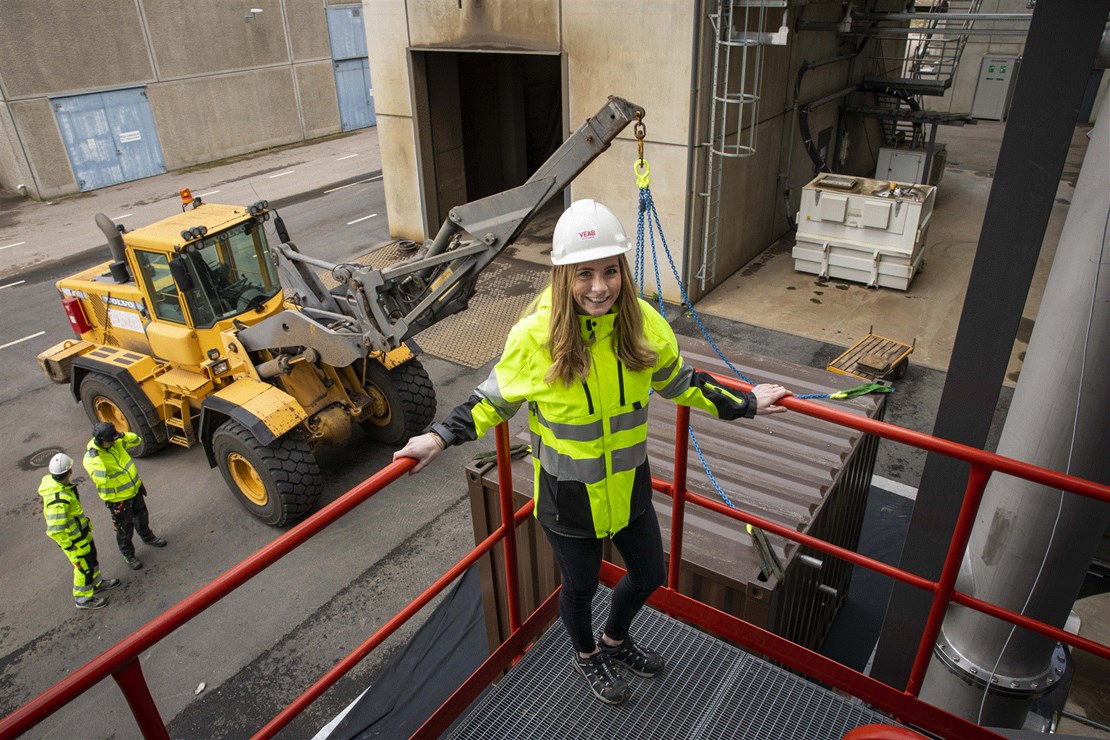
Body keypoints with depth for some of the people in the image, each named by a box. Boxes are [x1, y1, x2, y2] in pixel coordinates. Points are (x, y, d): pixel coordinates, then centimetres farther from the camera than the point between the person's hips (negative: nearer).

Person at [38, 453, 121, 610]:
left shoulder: (50, 480, -10)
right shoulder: (58, 499, -39)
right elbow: (55, 530, -37)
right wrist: (67, 545, -22)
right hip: (73, 538, -9)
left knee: (91, 556, 27)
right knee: (85, 567, 11)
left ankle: (96, 583, 49)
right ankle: (83, 598, 32)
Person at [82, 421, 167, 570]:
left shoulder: (116, 442, -11)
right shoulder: (91, 458, -30)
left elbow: (137, 440, 3)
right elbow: (100, 479, -45)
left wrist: (122, 435, -15)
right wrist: (95, 456, -45)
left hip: (135, 489, 7)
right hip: (118, 499, -6)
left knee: (142, 516, 29)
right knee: (125, 529, 13)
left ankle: (147, 537, 57)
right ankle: (128, 555, 37)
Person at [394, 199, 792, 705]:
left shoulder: (644, 323, -14)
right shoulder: (534, 336, -23)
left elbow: (679, 382, 5)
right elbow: (494, 400, -7)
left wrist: (744, 404, 9)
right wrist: (439, 437, -18)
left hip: (629, 486, 4)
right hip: (568, 496, -3)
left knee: (650, 575, 23)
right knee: (580, 587, 20)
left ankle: (615, 640, 58)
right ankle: (587, 657, 56)